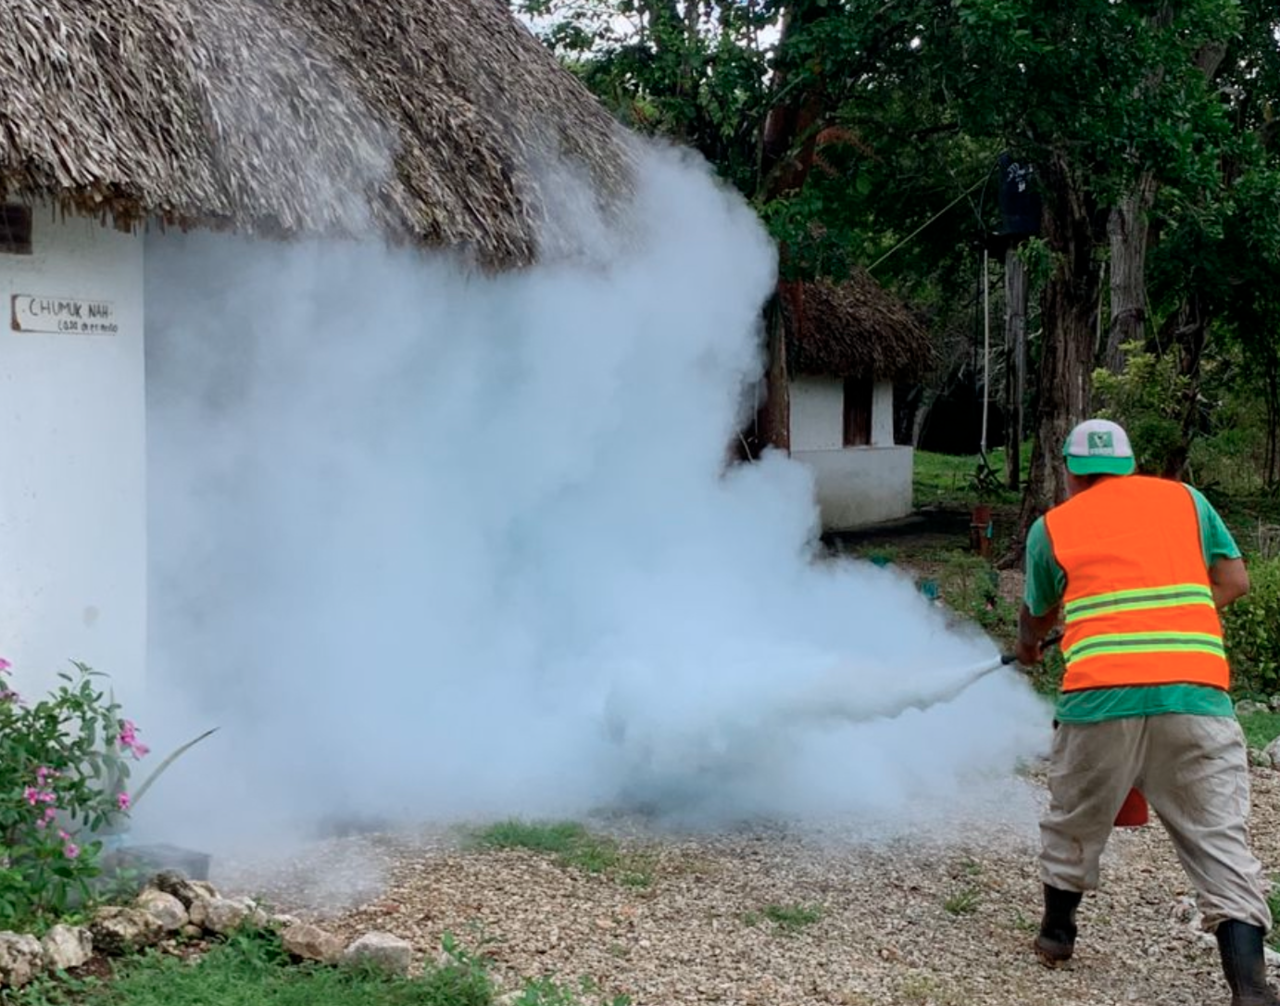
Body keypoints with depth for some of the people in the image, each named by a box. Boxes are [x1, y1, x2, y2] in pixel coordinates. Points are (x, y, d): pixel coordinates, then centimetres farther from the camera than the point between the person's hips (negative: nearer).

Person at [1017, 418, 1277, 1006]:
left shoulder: (1052, 526, 13)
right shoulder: (1185, 499, 17)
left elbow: (1037, 614, 26)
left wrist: (1027, 647, 48)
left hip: (1100, 695, 0)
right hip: (1196, 692, 1)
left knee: (1074, 823, 20)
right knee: (1220, 837, 2)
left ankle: (1056, 934, 37)